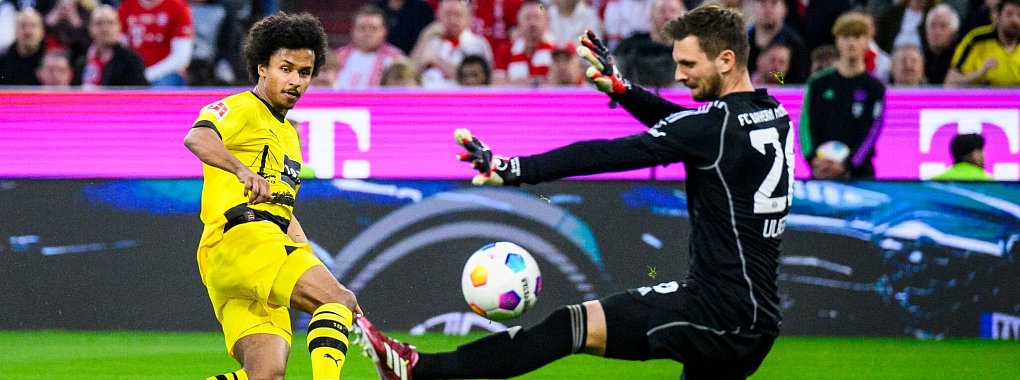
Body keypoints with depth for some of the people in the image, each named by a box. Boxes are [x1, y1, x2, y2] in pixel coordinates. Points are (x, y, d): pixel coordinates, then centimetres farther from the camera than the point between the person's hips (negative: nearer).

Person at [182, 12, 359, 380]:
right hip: (241, 238, -9)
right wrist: (243, 171, -39)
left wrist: (314, 270, 24)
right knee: (341, 301, -21)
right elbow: (197, 138, -21)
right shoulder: (241, 109, 2)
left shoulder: (289, 134, 31)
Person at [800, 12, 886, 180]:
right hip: (821, 172, 1)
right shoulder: (819, 82, 9)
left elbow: (871, 134, -3)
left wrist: (846, 165, -17)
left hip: (859, 172, -1)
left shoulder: (875, 88, 5)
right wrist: (814, 158, -15)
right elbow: (806, 123, 2)